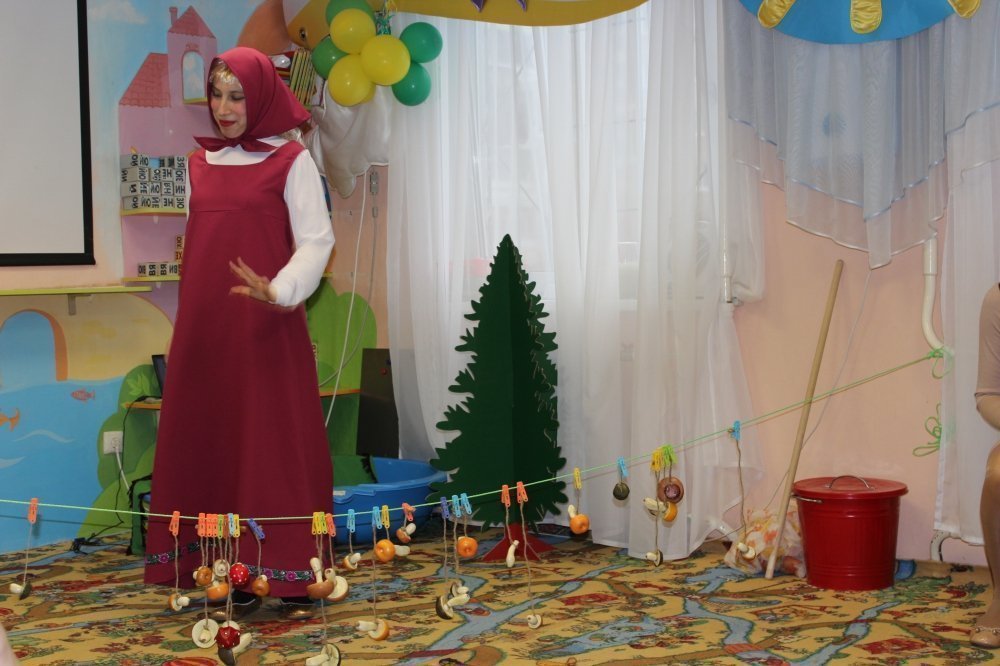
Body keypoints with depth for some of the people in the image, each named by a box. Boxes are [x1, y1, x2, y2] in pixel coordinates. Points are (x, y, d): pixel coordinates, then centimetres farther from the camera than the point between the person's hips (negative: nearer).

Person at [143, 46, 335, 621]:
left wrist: (280, 291, -27)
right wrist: (190, 321, 12)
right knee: (211, 448, 4)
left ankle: (291, 577, 0)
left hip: (267, 331, -5)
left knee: (278, 450, -4)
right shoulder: (200, 163, 14)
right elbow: (198, 247, 17)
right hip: (205, 330, 6)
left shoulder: (292, 161, -2)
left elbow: (316, 240, -9)